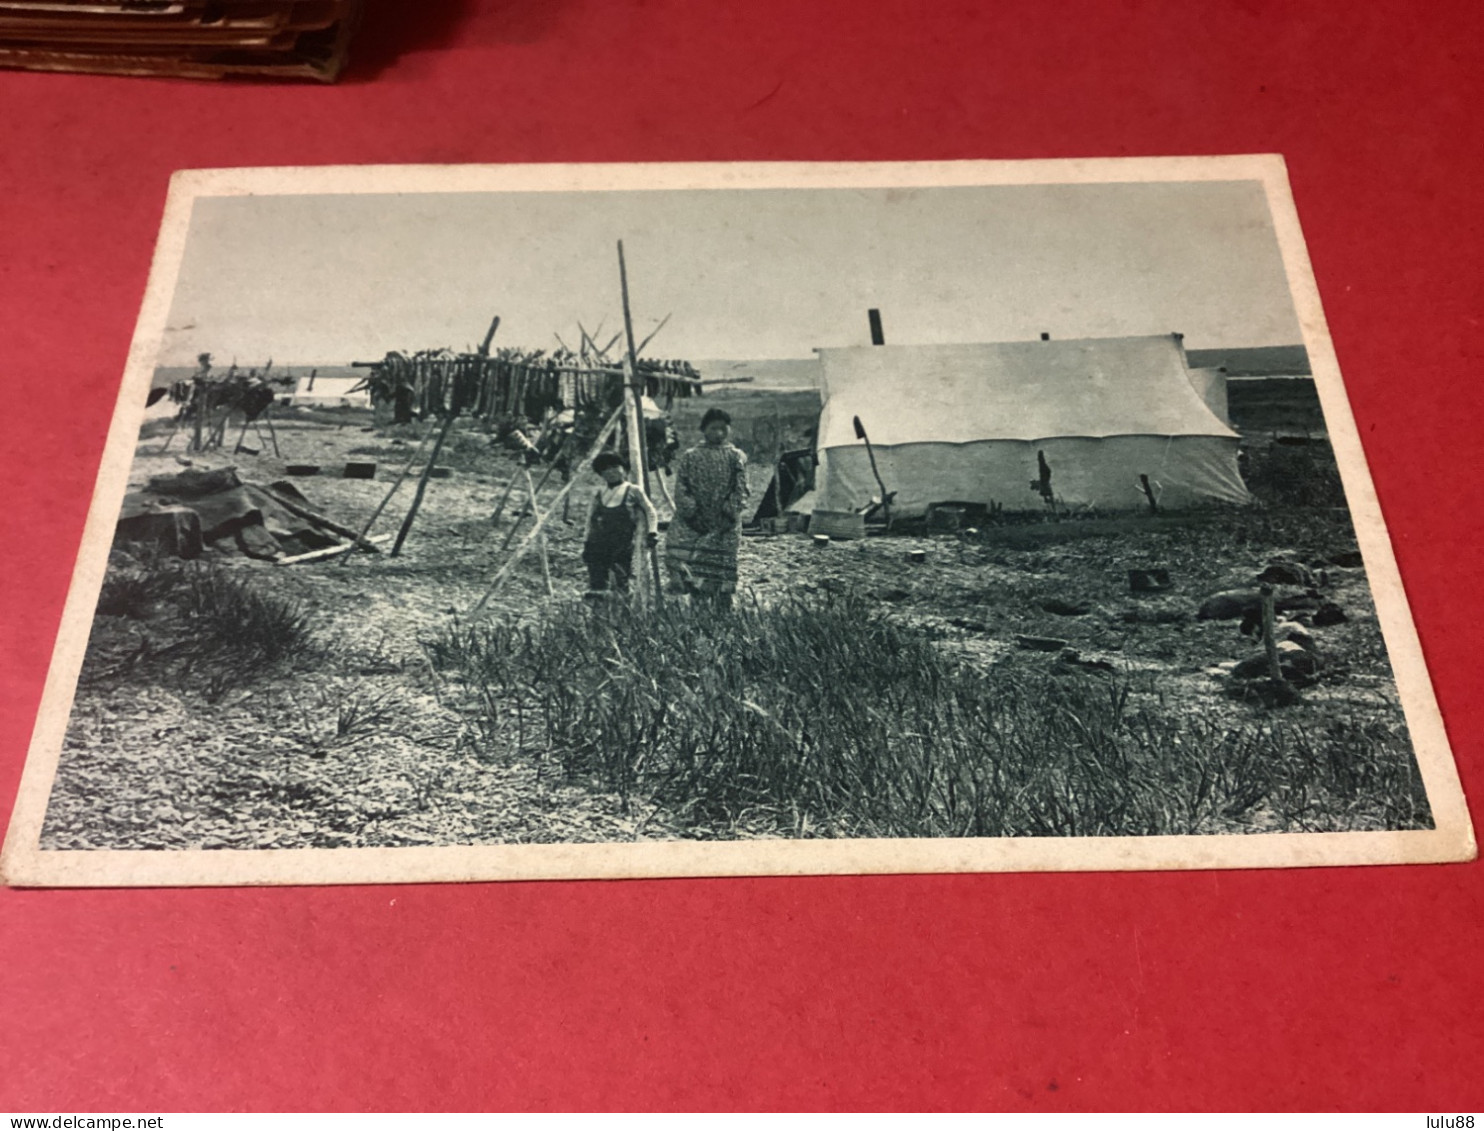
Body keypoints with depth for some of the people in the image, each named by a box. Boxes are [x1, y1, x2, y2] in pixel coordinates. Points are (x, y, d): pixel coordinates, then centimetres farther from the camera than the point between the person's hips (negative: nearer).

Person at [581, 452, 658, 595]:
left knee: (620, 582, -8)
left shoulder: (634, 491, 7)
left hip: (622, 545, -3)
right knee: (596, 582, -1)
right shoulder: (598, 493, 17)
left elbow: (649, 512, 8)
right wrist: (587, 542, 15)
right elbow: (590, 519, 20)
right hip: (599, 545, 3)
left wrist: (652, 532, -6)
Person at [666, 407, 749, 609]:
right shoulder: (689, 457, 7)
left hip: (724, 529, 0)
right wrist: (692, 513, -10)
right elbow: (681, 491, 3)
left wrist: (730, 515, -11)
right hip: (692, 527, 0)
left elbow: (741, 492, 2)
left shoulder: (736, 457, 8)